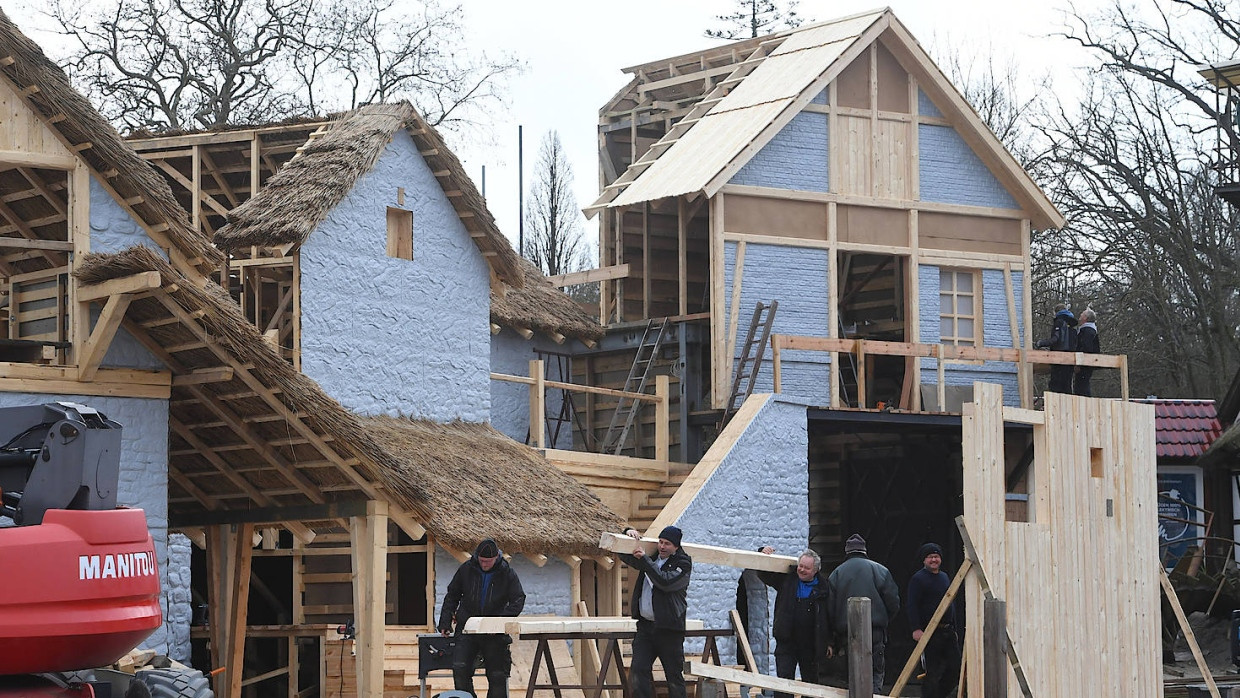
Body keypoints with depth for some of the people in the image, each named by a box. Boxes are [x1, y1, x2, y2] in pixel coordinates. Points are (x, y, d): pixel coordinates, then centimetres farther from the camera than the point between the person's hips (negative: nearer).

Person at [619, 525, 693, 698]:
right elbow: (624, 555, 27)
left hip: (669, 627, -5)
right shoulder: (652, 557, 14)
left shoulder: (683, 564, -4)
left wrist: (644, 559, -20)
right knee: (638, 670, -5)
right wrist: (628, 533, 7)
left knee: (674, 674, 1)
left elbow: (665, 581, -21)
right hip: (645, 625, 5)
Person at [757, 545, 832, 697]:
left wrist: (829, 643, 4)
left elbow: (830, 617, 4)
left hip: (811, 645, 0)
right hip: (786, 643, 0)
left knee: (811, 683, 13)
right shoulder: (787, 579, 2)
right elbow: (764, 574, 13)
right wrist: (763, 552, -4)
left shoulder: (823, 586, -1)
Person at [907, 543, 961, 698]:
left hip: (947, 631, 7)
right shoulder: (918, 579, -6)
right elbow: (912, 606, -12)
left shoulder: (944, 577, 18)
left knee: (955, 667, 6)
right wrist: (916, 629, -21)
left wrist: (954, 628, 21)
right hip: (930, 631, -7)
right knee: (933, 671, -7)